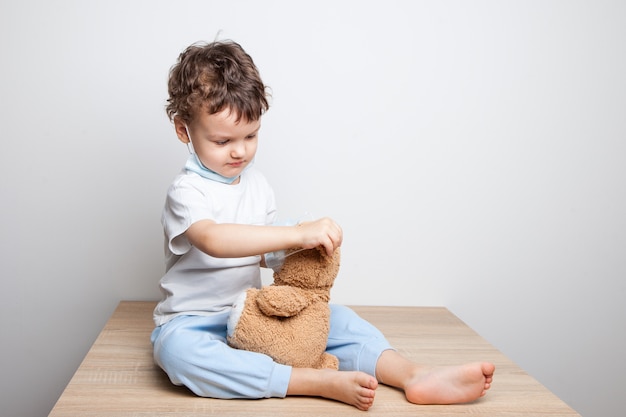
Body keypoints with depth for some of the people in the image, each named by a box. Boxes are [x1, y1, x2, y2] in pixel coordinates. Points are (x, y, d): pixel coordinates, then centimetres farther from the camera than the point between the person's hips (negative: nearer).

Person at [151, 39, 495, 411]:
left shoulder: (256, 183, 8)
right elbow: (213, 240, -37)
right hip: (195, 321, -6)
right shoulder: (186, 192, -15)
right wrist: (297, 233, -43)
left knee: (334, 316, -9)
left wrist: (301, 251, -8)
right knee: (177, 349, -40)